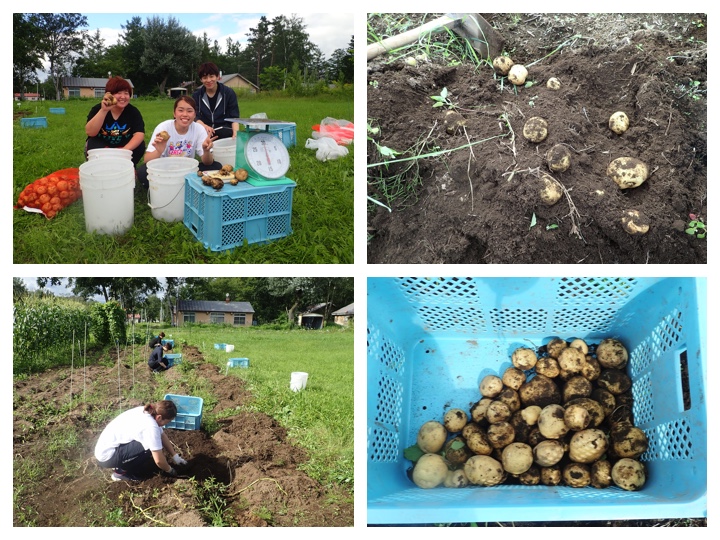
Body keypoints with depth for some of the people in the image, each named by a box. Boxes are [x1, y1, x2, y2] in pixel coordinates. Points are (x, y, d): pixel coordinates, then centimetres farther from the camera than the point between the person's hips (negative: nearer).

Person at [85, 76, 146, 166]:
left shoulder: (133, 111, -9)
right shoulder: (98, 109, -13)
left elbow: (139, 134, -22)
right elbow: (90, 132, -26)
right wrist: (103, 111, -37)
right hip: (101, 147, -1)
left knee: (140, 145, -24)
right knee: (92, 144, -30)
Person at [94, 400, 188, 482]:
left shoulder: (147, 412, -1)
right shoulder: (151, 427, -27)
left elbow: (163, 436, 12)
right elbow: (159, 460, -24)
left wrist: (175, 456, 7)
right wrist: (170, 470, -5)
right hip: (107, 457, -9)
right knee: (150, 447, -23)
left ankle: (122, 464, 14)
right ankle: (122, 472, -5)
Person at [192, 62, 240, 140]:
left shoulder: (229, 93, 6)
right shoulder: (196, 95, 12)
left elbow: (234, 118, 3)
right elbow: (196, 117, 4)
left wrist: (236, 133, -19)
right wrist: (204, 126, -20)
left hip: (225, 131, -1)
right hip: (204, 132, 1)